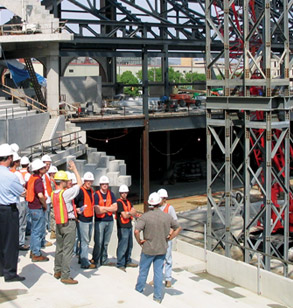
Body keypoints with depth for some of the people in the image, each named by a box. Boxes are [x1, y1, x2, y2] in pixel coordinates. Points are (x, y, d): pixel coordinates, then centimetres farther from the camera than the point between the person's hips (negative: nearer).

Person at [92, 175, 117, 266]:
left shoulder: (111, 194, 9)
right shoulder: (96, 195, -6)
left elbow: (115, 208, 0)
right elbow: (97, 210, -14)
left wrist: (103, 208, -9)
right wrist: (109, 209, -6)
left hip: (110, 221, 5)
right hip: (99, 221, -5)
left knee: (106, 242, 12)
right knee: (98, 242, -6)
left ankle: (104, 260, 21)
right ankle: (96, 261, 4)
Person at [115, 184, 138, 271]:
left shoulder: (128, 202, 16)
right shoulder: (119, 202, -10)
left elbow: (134, 213, 9)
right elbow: (124, 216, -15)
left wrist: (128, 213, -10)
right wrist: (131, 213, 0)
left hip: (129, 226, 9)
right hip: (123, 227, -9)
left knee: (129, 245, 16)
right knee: (123, 246, -8)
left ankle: (128, 261, 29)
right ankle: (120, 264, -1)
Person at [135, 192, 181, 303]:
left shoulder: (145, 216, -15)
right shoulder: (167, 216, -3)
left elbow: (136, 231, -25)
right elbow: (178, 228, 8)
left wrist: (139, 241, -9)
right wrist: (169, 238, 11)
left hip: (148, 249, -3)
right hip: (162, 249, 3)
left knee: (143, 271, 13)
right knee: (158, 272, 9)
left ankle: (138, 291, 28)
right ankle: (158, 296, 14)